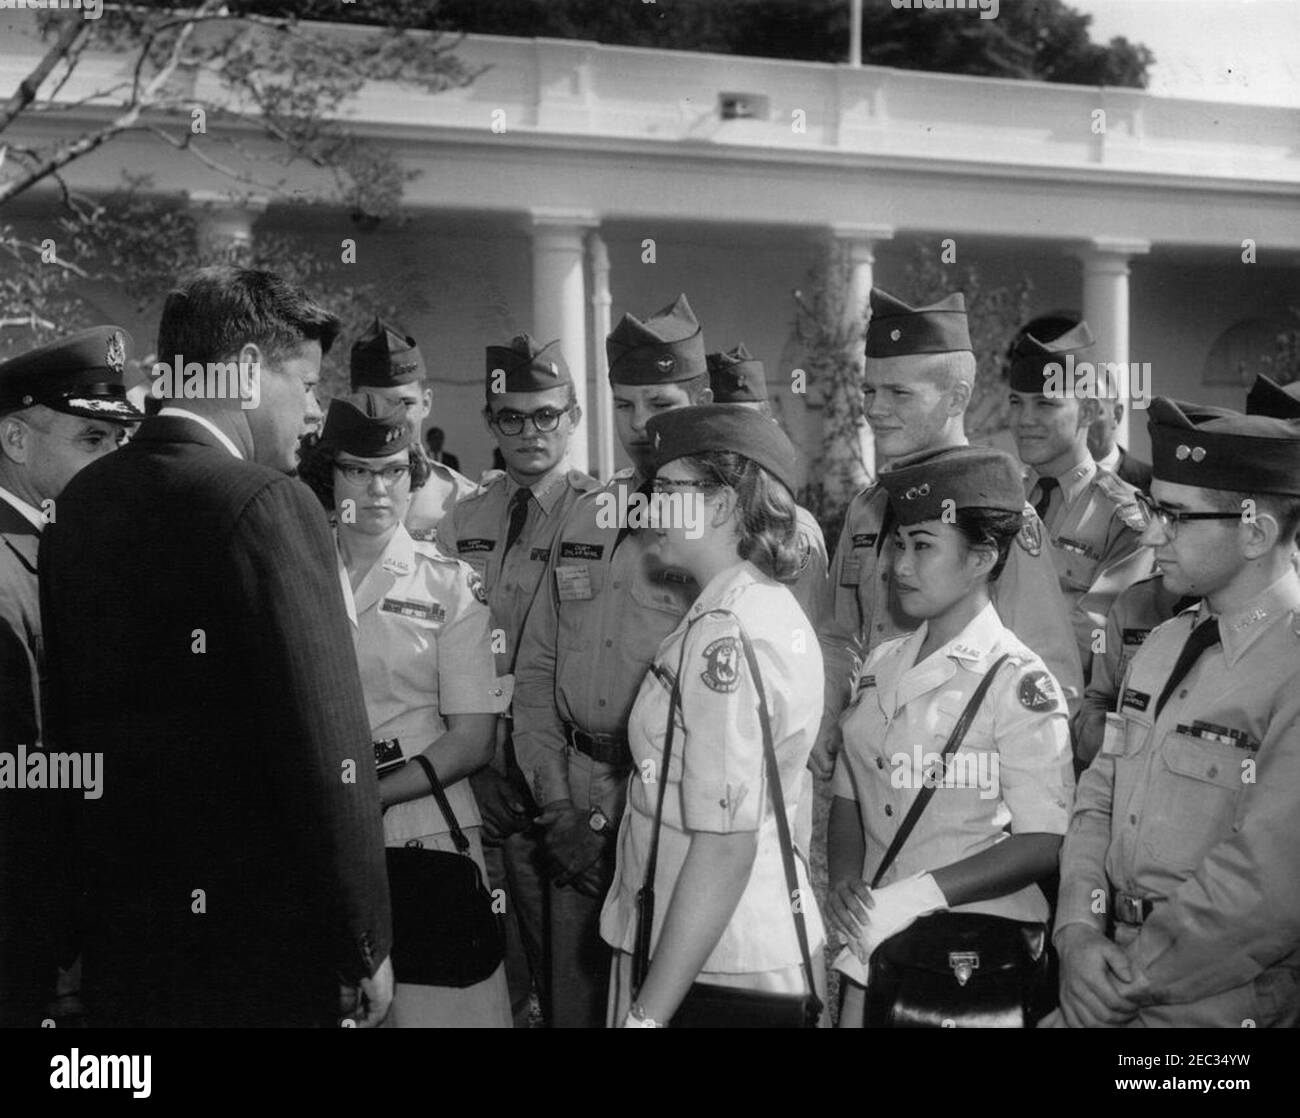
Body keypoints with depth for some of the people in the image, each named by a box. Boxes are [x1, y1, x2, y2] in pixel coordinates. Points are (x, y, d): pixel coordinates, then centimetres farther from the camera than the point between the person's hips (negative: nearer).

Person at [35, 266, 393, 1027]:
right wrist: (366, 945, -11)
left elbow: (60, 728, 11)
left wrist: (79, 885, 19)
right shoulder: (267, 504, -16)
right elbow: (326, 749, -19)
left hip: (113, 931, 7)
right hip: (255, 937, -7)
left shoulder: (79, 502, 5)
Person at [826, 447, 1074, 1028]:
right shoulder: (881, 666, 7)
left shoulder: (1018, 680, -12)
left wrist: (919, 893, -22)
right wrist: (844, 880, -5)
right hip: (875, 938, 5)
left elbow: (1042, 843, -16)